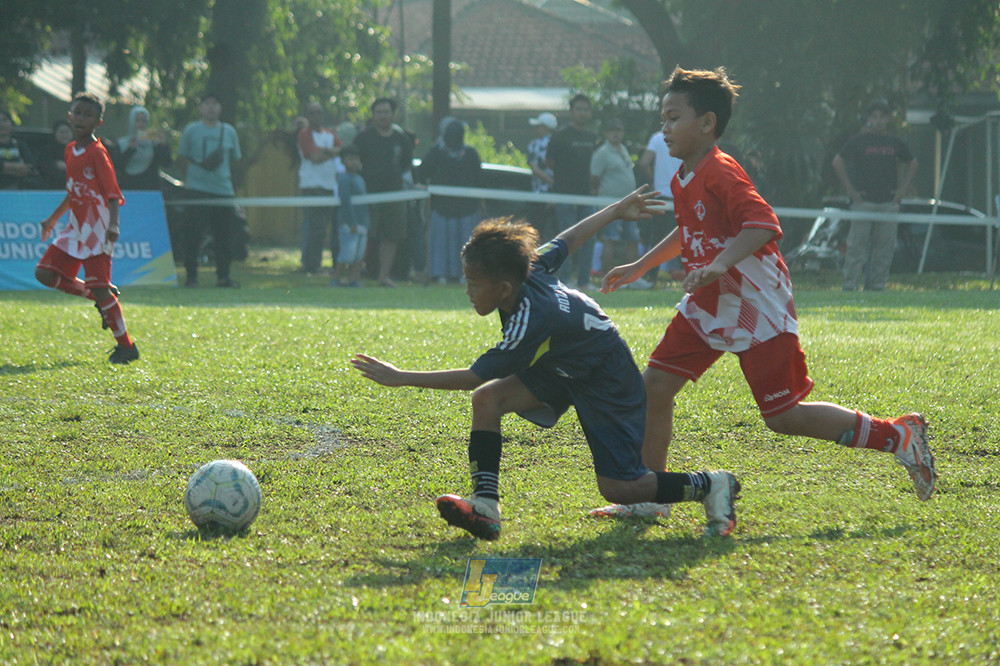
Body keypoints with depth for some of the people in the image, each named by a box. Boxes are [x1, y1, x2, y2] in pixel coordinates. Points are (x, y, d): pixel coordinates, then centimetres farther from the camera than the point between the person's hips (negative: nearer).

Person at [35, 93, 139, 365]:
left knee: (100, 288, -10)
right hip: (76, 229, 8)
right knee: (45, 273, 0)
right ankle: (103, 299, 14)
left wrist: (113, 224, -33)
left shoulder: (97, 153, -12)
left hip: (97, 229, -8)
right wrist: (54, 218, 30)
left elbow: (113, 193, -18)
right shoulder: (70, 151, 11)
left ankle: (126, 346, 1)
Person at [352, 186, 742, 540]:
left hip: (607, 383, -9)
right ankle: (485, 507, -16)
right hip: (560, 367, 9)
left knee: (618, 488, -9)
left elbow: (473, 377, -30)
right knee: (487, 399, -14)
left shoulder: (531, 321, -36)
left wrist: (402, 378, -30)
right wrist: (616, 212, 21)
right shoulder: (531, 270, -15)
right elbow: (570, 239, 3)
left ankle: (711, 486, 11)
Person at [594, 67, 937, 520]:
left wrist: (721, 263, -42)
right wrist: (640, 267, 29)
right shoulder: (683, 180, 10)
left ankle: (897, 436, 5)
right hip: (708, 308, 9)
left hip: (757, 309, -9)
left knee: (783, 417, -7)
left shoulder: (720, 173, -19)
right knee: (654, 385, 0)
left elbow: (764, 224, -31)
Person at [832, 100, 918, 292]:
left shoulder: (895, 143, 11)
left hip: (889, 202, 3)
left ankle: (877, 285, 10)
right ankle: (849, 286, -5)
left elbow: (912, 164, 24)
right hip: (863, 201, -3)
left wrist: (903, 188, 13)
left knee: (885, 247, 3)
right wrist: (850, 189, -2)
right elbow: (837, 162, 3)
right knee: (857, 245, -6)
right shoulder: (859, 141, 2)